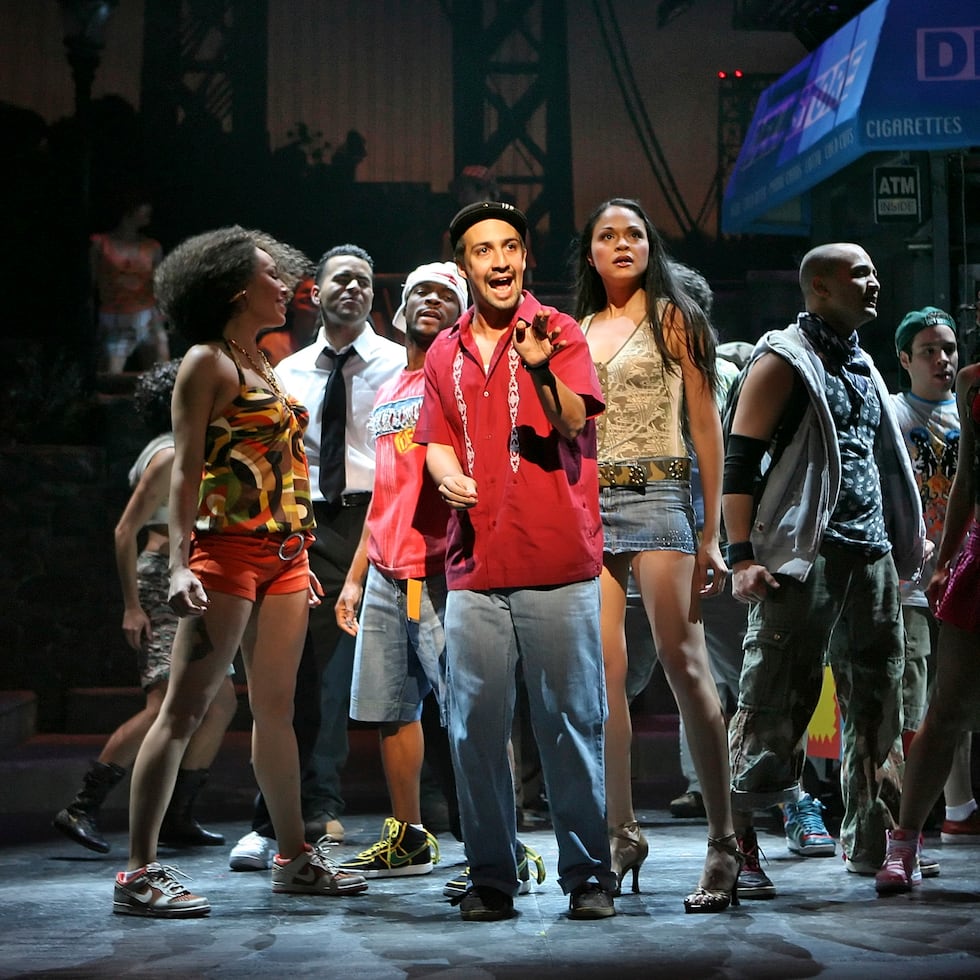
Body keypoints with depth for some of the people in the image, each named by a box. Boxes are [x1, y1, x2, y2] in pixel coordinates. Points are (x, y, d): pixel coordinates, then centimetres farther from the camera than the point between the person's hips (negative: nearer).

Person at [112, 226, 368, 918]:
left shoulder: (266, 368, 19)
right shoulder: (207, 362, -3)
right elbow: (186, 469, -10)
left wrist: (302, 561, 20)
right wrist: (181, 566, -19)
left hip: (283, 555, 8)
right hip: (227, 550, -8)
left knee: (276, 708, 11)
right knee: (186, 709, -8)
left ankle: (295, 856, 17)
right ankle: (140, 873, -8)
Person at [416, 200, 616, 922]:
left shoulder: (558, 333, 1)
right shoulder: (446, 352, 13)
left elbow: (574, 421, -14)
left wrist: (541, 370, -33)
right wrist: (448, 476, -3)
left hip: (558, 568, -4)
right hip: (475, 569, 4)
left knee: (572, 722, -1)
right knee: (475, 727, 3)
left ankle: (589, 876, 8)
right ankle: (492, 879, 12)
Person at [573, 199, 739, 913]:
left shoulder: (673, 318, 6)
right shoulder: (575, 331, 18)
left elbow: (706, 425, 2)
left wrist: (711, 533, -5)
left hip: (656, 495, -4)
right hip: (586, 503, 4)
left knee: (683, 662, -11)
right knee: (602, 672, -2)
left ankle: (724, 841, -9)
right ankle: (622, 832, 5)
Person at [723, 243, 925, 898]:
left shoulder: (863, 366, 21)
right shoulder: (784, 360, -3)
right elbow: (739, 462, -10)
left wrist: (907, 541, 20)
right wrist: (742, 556, -18)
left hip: (872, 553, 8)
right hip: (804, 555, -8)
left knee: (877, 700, 10)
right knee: (777, 699, -10)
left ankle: (873, 841, 19)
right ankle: (736, 846, -7)